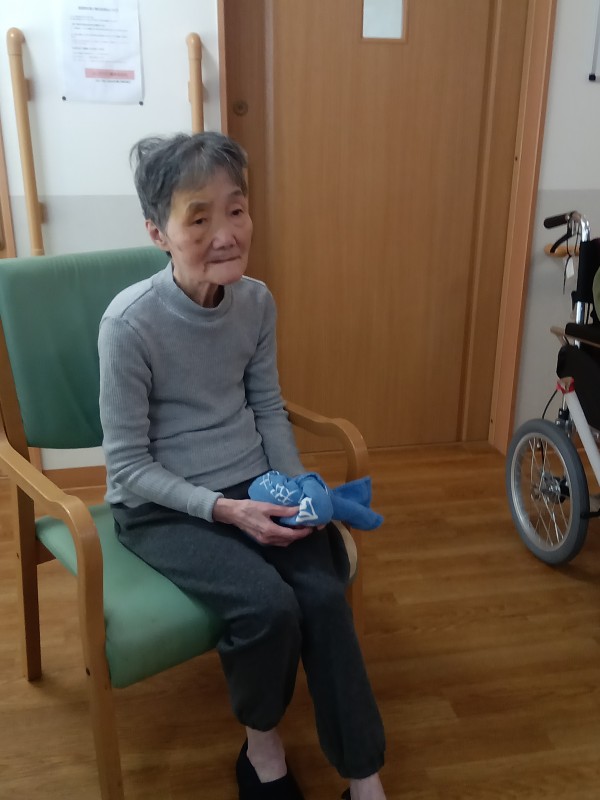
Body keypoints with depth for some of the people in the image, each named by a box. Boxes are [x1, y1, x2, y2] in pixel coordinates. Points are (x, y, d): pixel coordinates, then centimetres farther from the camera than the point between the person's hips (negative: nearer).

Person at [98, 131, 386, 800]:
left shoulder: (256, 301, -3)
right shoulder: (131, 321, -19)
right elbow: (127, 463, -13)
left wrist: (297, 488, -5)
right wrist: (222, 509, -22)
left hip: (253, 487, 4)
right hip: (161, 506, -4)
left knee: (325, 594, -18)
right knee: (268, 604, -25)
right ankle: (261, 741, 9)